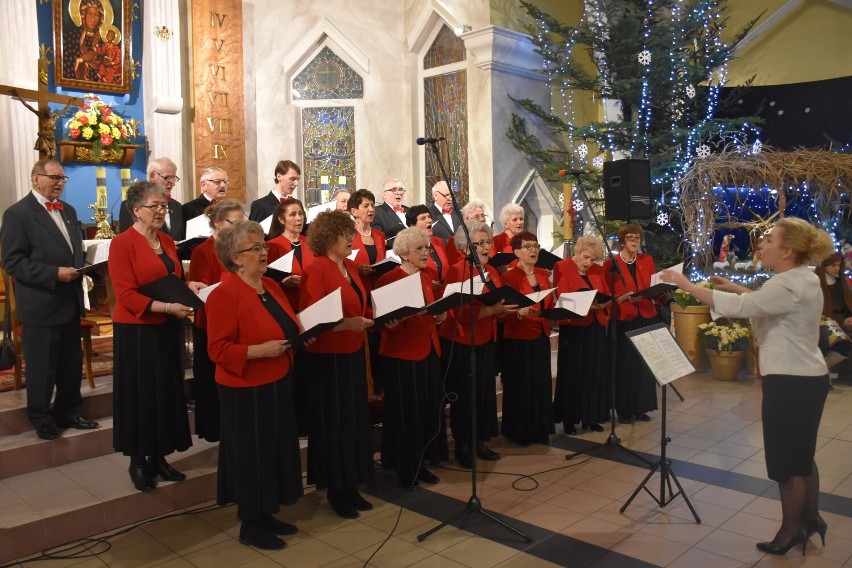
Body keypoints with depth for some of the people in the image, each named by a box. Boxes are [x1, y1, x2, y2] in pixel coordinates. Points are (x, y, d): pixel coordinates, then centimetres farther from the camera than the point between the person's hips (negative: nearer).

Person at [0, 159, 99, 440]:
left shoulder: (68, 211, 13)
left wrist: (80, 269, 0)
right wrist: (55, 273, -22)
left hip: (71, 301, 7)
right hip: (41, 305, -7)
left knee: (72, 363, 15)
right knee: (42, 367, 6)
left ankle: (68, 413, 30)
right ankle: (42, 420, 22)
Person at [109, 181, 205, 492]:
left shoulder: (167, 241, 9)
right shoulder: (122, 243, -12)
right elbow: (127, 295, -18)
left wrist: (189, 286, 0)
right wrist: (167, 307, -26)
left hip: (167, 329, 7)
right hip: (136, 331, -7)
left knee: (167, 392, 12)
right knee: (140, 395, 4)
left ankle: (159, 457, 25)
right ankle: (137, 461, 20)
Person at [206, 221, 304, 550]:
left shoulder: (271, 286, 9)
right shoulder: (225, 293, -17)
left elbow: (287, 328, 20)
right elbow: (218, 349, -20)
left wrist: (301, 337, 0)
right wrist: (260, 350, -28)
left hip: (278, 384, 8)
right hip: (246, 390, -8)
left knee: (276, 450, 16)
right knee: (251, 455, 4)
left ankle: (265, 515, 32)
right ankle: (249, 525, 21)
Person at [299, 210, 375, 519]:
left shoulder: (350, 267, 10)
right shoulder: (316, 269, -15)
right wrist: (346, 324, -29)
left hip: (353, 354, 8)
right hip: (328, 358, -8)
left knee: (355, 419, 12)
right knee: (334, 423, 3)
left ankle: (350, 486, 26)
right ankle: (335, 490, 19)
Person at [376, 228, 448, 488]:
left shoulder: (426, 277, 12)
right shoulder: (389, 280, -11)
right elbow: (384, 322, -13)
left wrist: (439, 315, 0)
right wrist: (407, 315, -30)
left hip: (429, 351, 7)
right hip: (402, 354, -7)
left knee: (430, 408, 10)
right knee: (406, 412, 1)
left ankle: (420, 463, 26)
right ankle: (405, 470, 16)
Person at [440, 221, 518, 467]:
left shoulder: (492, 272, 11)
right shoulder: (456, 272, -13)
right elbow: (461, 312, -22)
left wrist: (507, 307, -1)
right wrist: (493, 309, -28)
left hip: (486, 343, 7)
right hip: (461, 344, -7)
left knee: (485, 392, 10)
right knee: (464, 396, 2)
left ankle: (479, 442, 23)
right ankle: (462, 447, 16)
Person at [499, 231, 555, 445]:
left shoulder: (543, 274, 11)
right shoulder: (509, 277, -10)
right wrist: (521, 312, -34)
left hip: (541, 336, 6)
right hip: (518, 339, -6)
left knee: (542, 384, 10)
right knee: (520, 385, 1)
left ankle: (540, 429, 24)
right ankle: (519, 432, 15)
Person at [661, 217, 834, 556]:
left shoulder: (791, 284, -23)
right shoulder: (802, 278, 9)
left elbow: (739, 307, -31)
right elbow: (767, 302, 24)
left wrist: (686, 284, -26)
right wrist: (737, 287, 12)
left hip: (791, 382, -10)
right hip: (805, 378, 10)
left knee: (787, 461, 5)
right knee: (801, 456, 23)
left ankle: (791, 530, 21)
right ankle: (810, 519, 38)